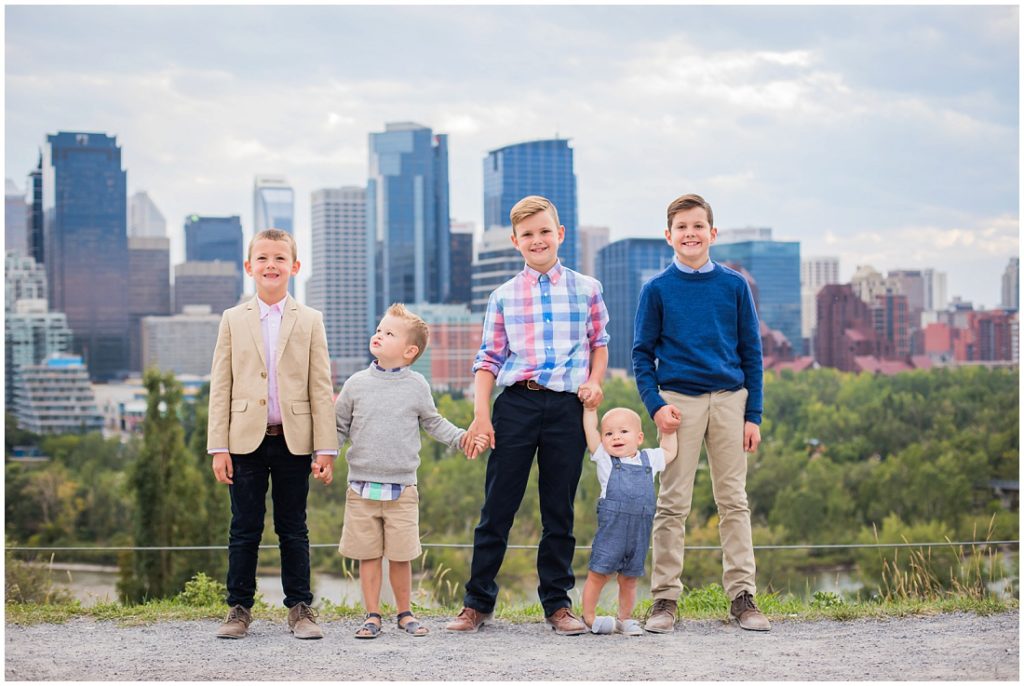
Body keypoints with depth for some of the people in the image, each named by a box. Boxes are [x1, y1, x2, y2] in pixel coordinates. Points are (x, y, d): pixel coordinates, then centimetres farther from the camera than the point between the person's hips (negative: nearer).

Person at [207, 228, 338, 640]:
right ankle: (239, 609, 12)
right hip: (246, 440, 0)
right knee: (244, 529, 4)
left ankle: (300, 609, 13)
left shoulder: (309, 321, 6)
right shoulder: (233, 320, 6)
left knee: (293, 529, 6)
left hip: (293, 441, 0)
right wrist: (219, 447, -3)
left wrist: (325, 449, -3)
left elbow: (321, 389, 3)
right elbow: (220, 387, 4)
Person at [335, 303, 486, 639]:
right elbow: (339, 427, 10)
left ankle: (405, 613, 19)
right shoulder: (356, 384, 3)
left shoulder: (417, 386, 3)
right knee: (368, 555, 4)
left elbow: (433, 423, 14)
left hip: (402, 488, -1)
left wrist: (462, 437, 2)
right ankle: (372, 616, 14)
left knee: (401, 556, 3)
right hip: (362, 485, 1)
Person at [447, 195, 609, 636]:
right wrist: (480, 413, -3)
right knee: (497, 507, 1)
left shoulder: (586, 290, 8)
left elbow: (599, 343, 18)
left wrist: (594, 381, -1)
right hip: (517, 404, 0)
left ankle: (558, 603, 16)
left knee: (559, 510, 7)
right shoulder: (504, 296, 7)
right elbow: (488, 359, 6)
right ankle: (478, 601, 9)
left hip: (567, 407, 0)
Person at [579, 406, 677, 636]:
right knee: (598, 573, -2)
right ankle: (589, 617, 8)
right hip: (611, 528, -3)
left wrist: (668, 429, 25)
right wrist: (590, 408, 3)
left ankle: (625, 618, 22)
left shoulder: (649, 459, 14)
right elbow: (590, 431, 2)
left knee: (629, 578, 11)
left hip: (640, 532, 3)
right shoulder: (604, 459, 4)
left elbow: (669, 452, 29)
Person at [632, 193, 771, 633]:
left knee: (734, 501, 4)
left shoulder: (734, 286, 6)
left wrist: (753, 415, 3)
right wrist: (655, 405, -8)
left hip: (729, 399, 1)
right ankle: (665, 599, 4)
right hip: (680, 401, -1)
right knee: (673, 504, 0)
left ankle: (742, 596, 8)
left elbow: (751, 352, 8)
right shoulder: (657, 289, 3)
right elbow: (642, 353, 5)